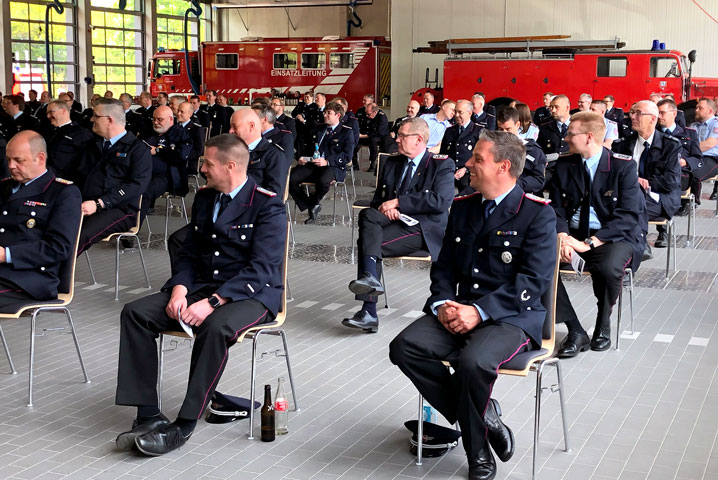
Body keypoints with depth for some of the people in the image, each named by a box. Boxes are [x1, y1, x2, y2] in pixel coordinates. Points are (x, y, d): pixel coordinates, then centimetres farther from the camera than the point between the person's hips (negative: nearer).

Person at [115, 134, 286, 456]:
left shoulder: (268, 206, -11)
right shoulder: (204, 198, 13)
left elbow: (261, 269, -19)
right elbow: (188, 253, 15)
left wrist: (212, 303, -27)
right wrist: (179, 290, -7)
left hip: (252, 294, -7)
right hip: (201, 286, 7)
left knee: (215, 327, -39)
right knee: (135, 313, -14)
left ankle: (184, 426, -27)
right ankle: (148, 416, -16)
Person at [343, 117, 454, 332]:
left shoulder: (442, 164, 0)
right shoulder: (392, 163, 19)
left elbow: (441, 201, -15)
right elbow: (378, 199, 20)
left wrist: (397, 202, -16)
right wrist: (385, 208, -6)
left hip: (423, 228, -6)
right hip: (393, 219, 6)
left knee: (368, 241, -26)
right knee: (368, 214, -26)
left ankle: (369, 313, -27)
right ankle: (369, 277, -36)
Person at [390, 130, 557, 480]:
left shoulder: (537, 214, -6)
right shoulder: (462, 207, 14)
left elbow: (535, 280, -14)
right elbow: (443, 266, 15)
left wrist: (480, 311, -22)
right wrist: (442, 303, -7)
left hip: (511, 317, -6)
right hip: (458, 310, 6)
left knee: (473, 361, -35)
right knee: (404, 347, -19)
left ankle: (478, 451, -7)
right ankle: (483, 416, -6)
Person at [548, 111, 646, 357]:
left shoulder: (624, 166, -7)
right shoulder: (563, 165, 5)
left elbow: (628, 217, -14)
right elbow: (556, 209, 4)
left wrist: (589, 243, -25)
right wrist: (562, 237, -19)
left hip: (614, 236, -4)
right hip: (573, 234, 4)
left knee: (607, 267, -37)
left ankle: (603, 324, -4)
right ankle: (575, 332, -16)